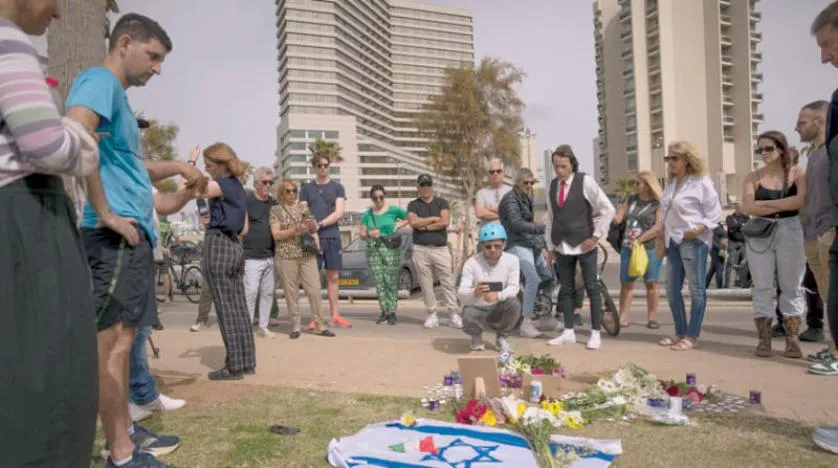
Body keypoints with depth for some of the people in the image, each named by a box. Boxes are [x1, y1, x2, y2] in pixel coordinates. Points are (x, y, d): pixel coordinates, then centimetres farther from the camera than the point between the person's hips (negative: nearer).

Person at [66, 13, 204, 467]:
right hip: (117, 236, -10)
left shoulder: (118, 95, 23)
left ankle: (126, 431, 28)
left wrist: (177, 167, 15)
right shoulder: (99, 80, -8)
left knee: (120, 339, 16)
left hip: (133, 234, 10)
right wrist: (106, 213, -22)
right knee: (113, 341, -4)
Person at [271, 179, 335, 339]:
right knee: (291, 292, 3)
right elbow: (276, 235, -6)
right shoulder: (276, 210, 2)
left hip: (307, 254, 2)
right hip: (286, 256, -2)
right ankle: (295, 326, 13)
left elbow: (314, 228, 15)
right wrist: (294, 230, -19)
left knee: (314, 289, -1)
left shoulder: (304, 206, 11)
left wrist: (313, 227, -8)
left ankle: (320, 325, 7)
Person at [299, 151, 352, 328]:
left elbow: (339, 213, -2)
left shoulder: (337, 187, 9)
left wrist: (320, 224, -14)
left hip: (332, 237, 1)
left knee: (333, 277, 5)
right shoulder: (306, 188, 9)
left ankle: (335, 315, 11)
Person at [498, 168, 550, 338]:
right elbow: (517, 225, -22)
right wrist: (543, 228, -25)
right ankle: (526, 323, -20)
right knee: (533, 279, -23)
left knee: (548, 276, 3)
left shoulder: (526, 197, 20)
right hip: (518, 245, -9)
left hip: (532, 244, 10)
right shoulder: (510, 199, -10)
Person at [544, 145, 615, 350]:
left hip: (584, 245, -5)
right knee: (565, 289, 9)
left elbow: (608, 209, -6)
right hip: (562, 246, 5)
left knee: (592, 288, 2)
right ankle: (568, 333, 18)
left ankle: (596, 333, 11)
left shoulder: (585, 181, -7)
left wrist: (596, 236, -8)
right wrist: (550, 245, 10)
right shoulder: (553, 185, 8)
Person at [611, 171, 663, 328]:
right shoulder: (631, 200, 13)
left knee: (651, 283, 1)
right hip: (627, 247, 5)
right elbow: (617, 219, 11)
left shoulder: (658, 204, -3)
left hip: (650, 248, -4)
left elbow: (659, 227, -13)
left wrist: (639, 240, -17)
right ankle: (623, 317, 3)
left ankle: (652, 317, 8)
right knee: (626, 283, 1)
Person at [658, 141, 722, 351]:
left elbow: (715, 212, -8)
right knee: (672, 289, 9)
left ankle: (692, 337, 3)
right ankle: (680, 333, 21)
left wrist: (699, 228, -20)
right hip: (673, 241, 8)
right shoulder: (671, 184, 16)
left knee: (696, 289, -2)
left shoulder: (701, 182, -6)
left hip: (693, 241, -8)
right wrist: (662, 238, 16)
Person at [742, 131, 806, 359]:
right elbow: (748, 207, -7)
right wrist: (782, 207, -9)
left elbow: (802, 200, -14)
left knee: (791, 288, 2)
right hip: (760, 234, 1)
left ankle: (792, 340, 7)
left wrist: (766, 203, -10)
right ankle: (764, 340, 5)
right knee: (763, 288, 1)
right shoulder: (754, 177, 7)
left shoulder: (797, 173, 4)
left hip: (790, 232, -1)